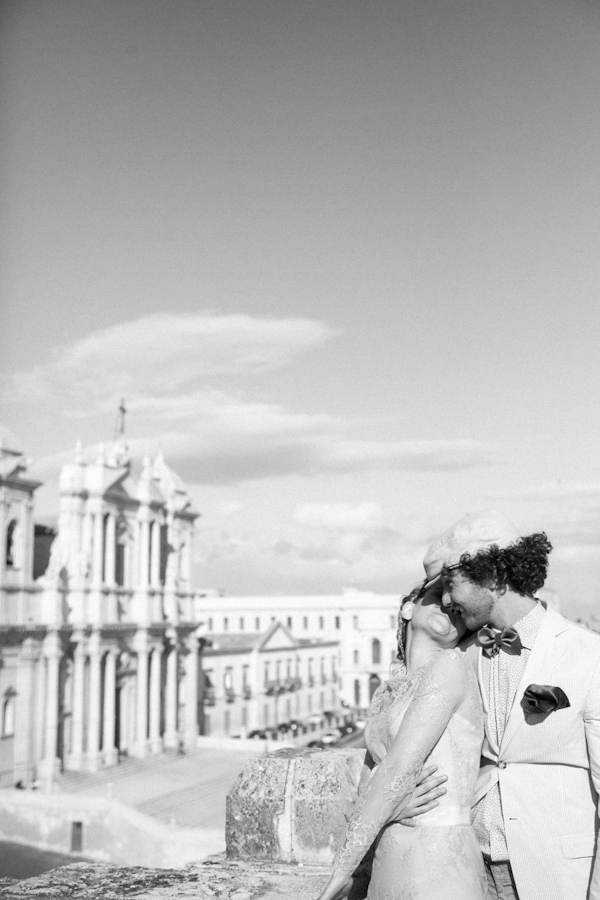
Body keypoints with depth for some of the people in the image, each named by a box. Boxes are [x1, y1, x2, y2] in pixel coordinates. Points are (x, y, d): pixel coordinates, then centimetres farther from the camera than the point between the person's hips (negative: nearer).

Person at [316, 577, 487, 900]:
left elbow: (399, 771, -17)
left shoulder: (450, 665, -11)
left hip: (439, 873, -7)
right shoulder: (386, 694, 14)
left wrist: (341, 871, -15)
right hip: (388, 868, 7)